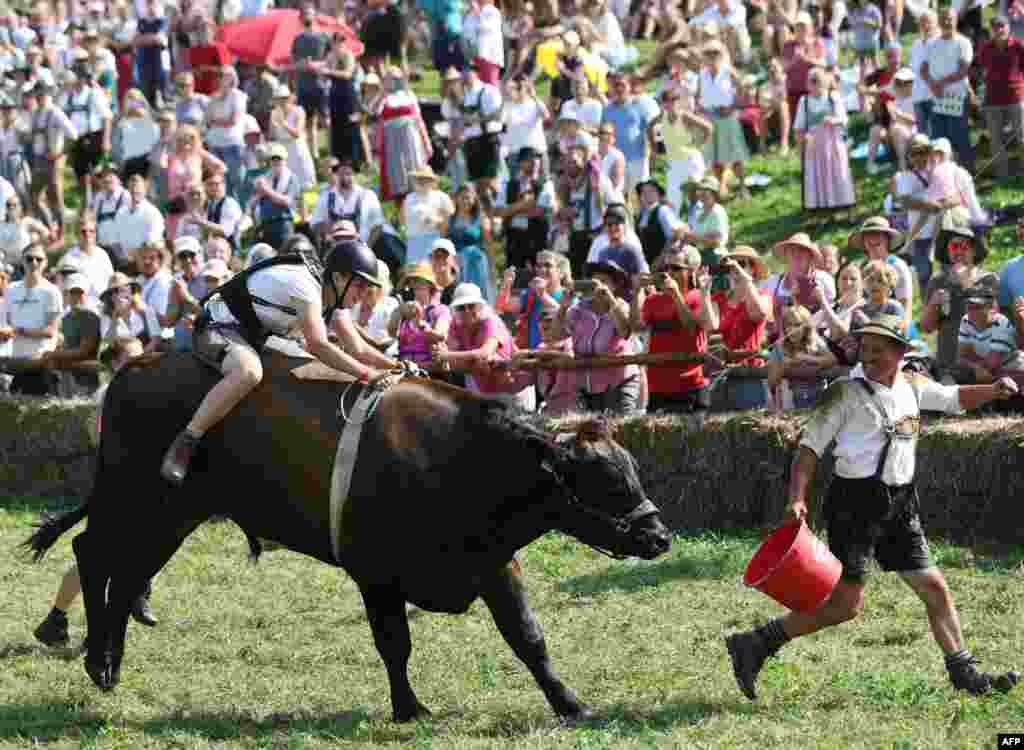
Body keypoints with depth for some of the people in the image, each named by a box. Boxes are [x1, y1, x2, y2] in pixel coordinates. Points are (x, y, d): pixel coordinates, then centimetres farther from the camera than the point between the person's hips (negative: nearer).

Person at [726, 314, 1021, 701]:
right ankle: (755, 645, -3)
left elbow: (955, 398, 28)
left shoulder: (912, 387, 11)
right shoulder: (846, 393, -7)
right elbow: (809, 447, -8)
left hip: (900, 507, 7)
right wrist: (796, 498, -20)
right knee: (846, 603, -12)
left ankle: (964, 673, 18)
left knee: (934, 589, 7)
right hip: (855, 504, -6)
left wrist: (993, 390, 9)